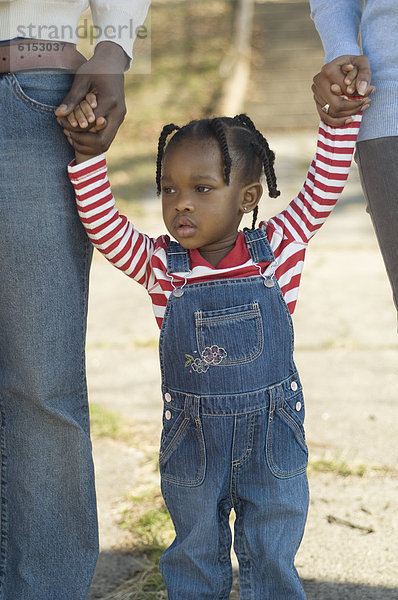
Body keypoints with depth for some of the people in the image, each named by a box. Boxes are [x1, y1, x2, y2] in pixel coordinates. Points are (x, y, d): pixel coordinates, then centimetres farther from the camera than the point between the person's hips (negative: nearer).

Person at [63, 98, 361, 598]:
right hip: (190, 441, 1)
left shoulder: (279, 247, -6)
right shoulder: (160, 264, -6)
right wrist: (88, 157, -26)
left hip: (273, 435, -1)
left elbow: (325, 186, -9)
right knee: (195, 559, 17)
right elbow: (102, 224, -15)